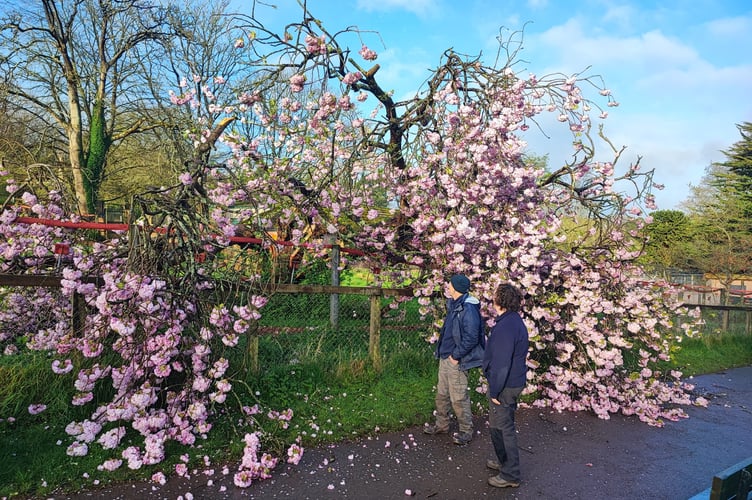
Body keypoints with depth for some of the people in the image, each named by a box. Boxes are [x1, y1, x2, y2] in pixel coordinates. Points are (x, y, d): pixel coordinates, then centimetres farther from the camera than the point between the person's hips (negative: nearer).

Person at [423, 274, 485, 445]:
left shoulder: (468, 309, -22)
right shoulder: (453, 304, 7)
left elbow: (471, 338, -25)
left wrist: (456, 356, -18)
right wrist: (441, 350, 11)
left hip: (456, 360, -9)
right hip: (445, 357, 9)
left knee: (458, 397, 3)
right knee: (442, 393, 19)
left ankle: (466, 431, 20)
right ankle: (441, 424, 35)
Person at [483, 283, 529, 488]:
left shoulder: (506, 327, -26)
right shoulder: (515, 320, 6)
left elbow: (501, 363, -26)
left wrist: (495, 391, -19)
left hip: (505, 385, -10)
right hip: (515, 381, 10)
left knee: (502, 427, 2)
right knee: (504, 425, 23)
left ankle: (510, 475, 15)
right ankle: (504, 460, 40)